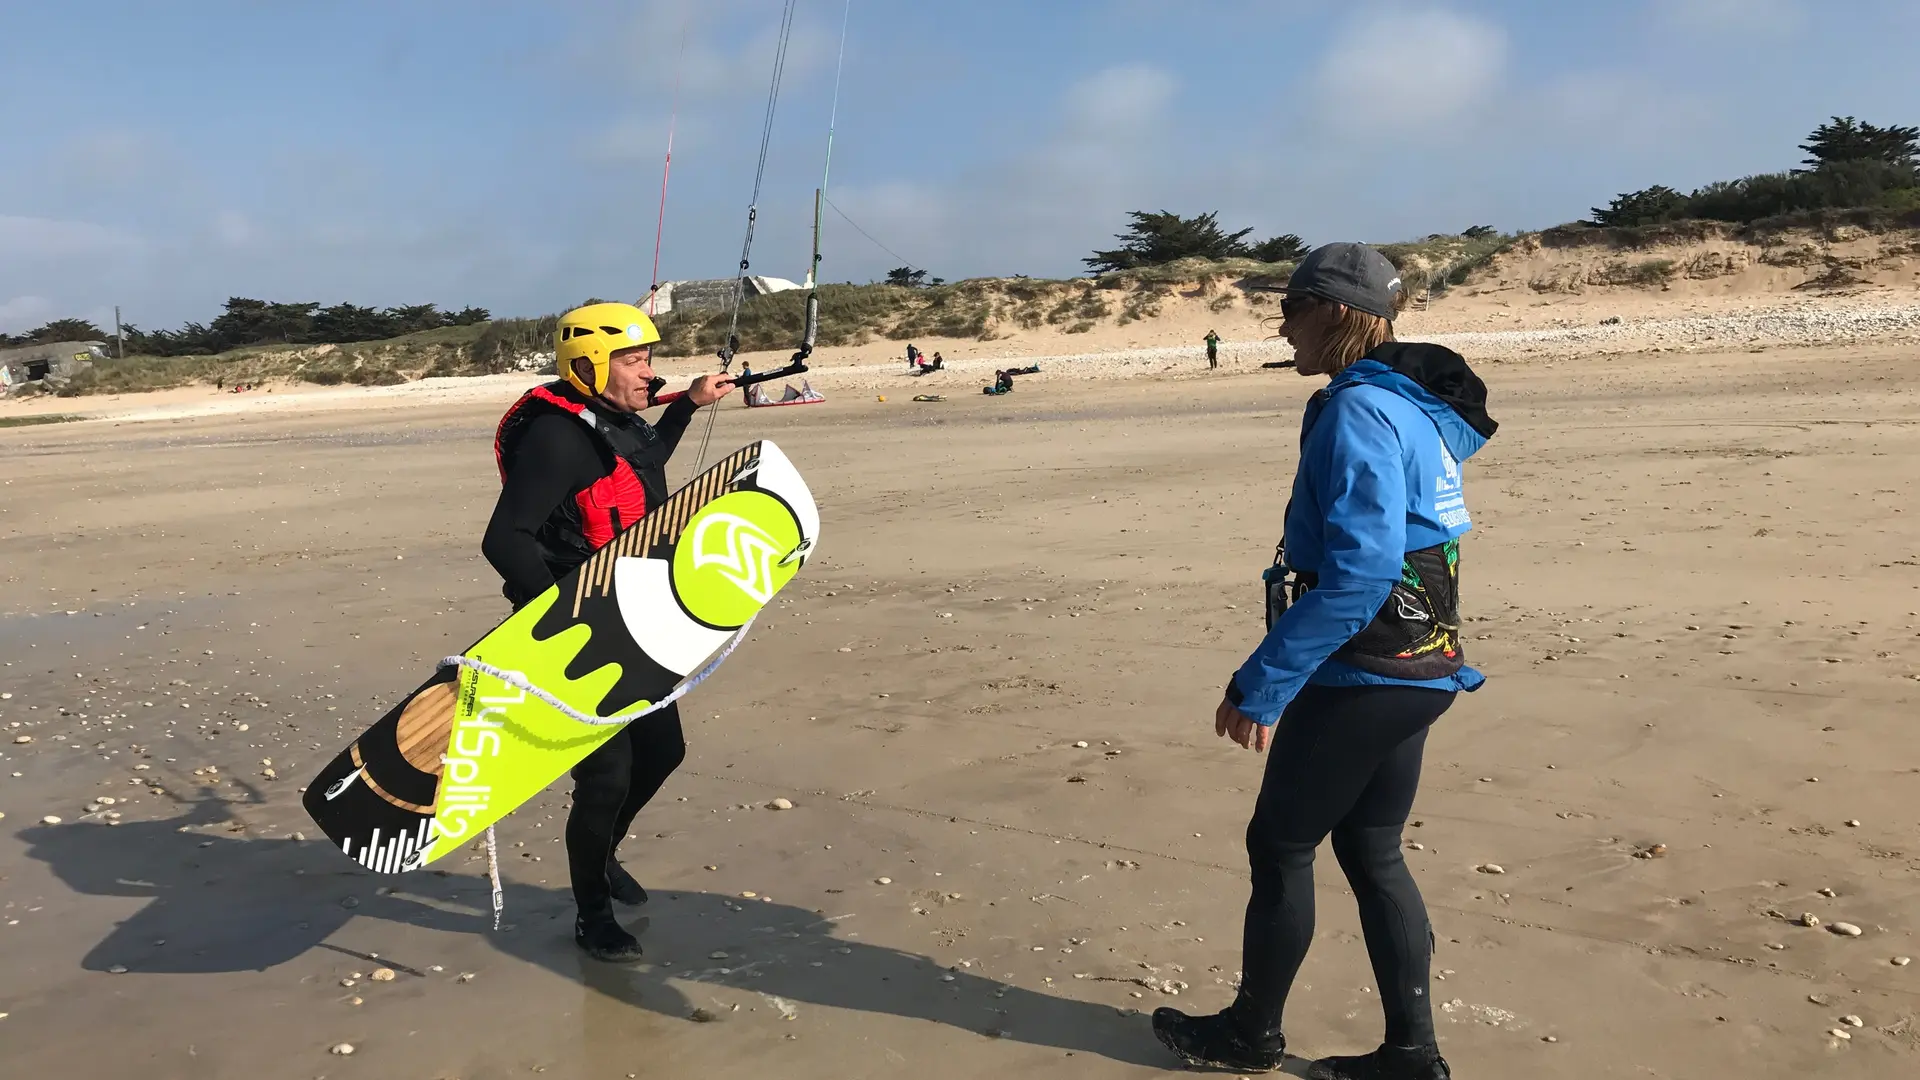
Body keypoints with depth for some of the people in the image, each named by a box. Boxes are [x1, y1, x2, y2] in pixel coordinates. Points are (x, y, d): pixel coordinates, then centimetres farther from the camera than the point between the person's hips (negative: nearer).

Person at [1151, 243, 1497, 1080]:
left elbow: (1356, 576, -28)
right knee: (1371, 851, 17)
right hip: (1414, 669, 9)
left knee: (1280, 846, 7)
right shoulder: (1410, 404, 11)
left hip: (1361, 678, -9)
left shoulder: (1358, 412, -19)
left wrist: (1261, 684, -25)